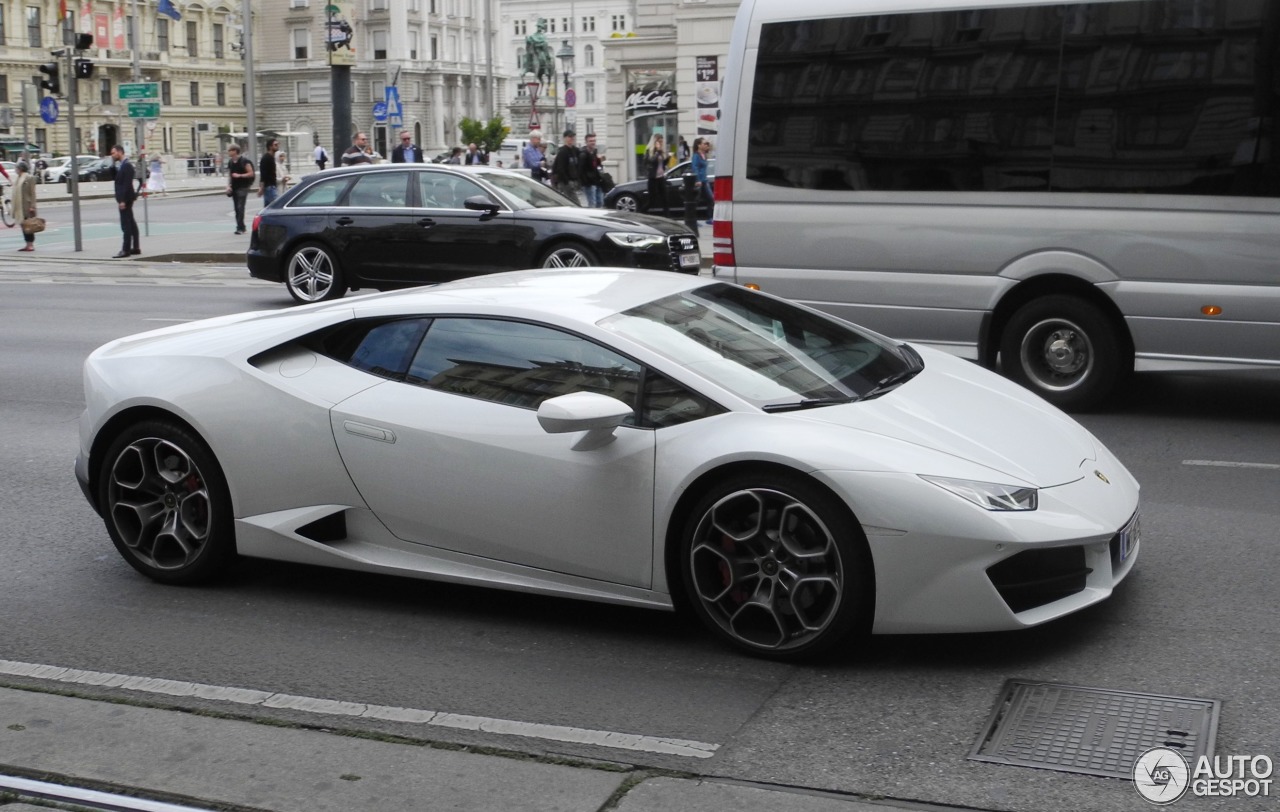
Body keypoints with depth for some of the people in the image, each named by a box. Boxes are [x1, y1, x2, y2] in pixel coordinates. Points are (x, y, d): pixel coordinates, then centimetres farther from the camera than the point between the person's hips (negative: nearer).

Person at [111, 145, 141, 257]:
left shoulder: (127, 166, -15)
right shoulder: (121, 165, 14)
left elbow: (127, 184, -21)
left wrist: (123, 200, -24)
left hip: (125, 199, -10)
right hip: (124, 199, 10)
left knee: (126, 224, -9)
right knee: (131, 223, 12)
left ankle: (126, 250, -9)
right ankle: (136, 248, 17)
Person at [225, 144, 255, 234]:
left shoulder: (244, 161, -8)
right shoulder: (230, 162, 11)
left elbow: (251, 173, -9)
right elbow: (229, 175, 17)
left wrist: (240, 175, -18)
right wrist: (228, 186, 5)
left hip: (242, 187, -7)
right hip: (234, 187, 7)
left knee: (240, 207, -13)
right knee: (236, 208, 6)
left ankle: (240, 228, -15)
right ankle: (241, 227, 14)